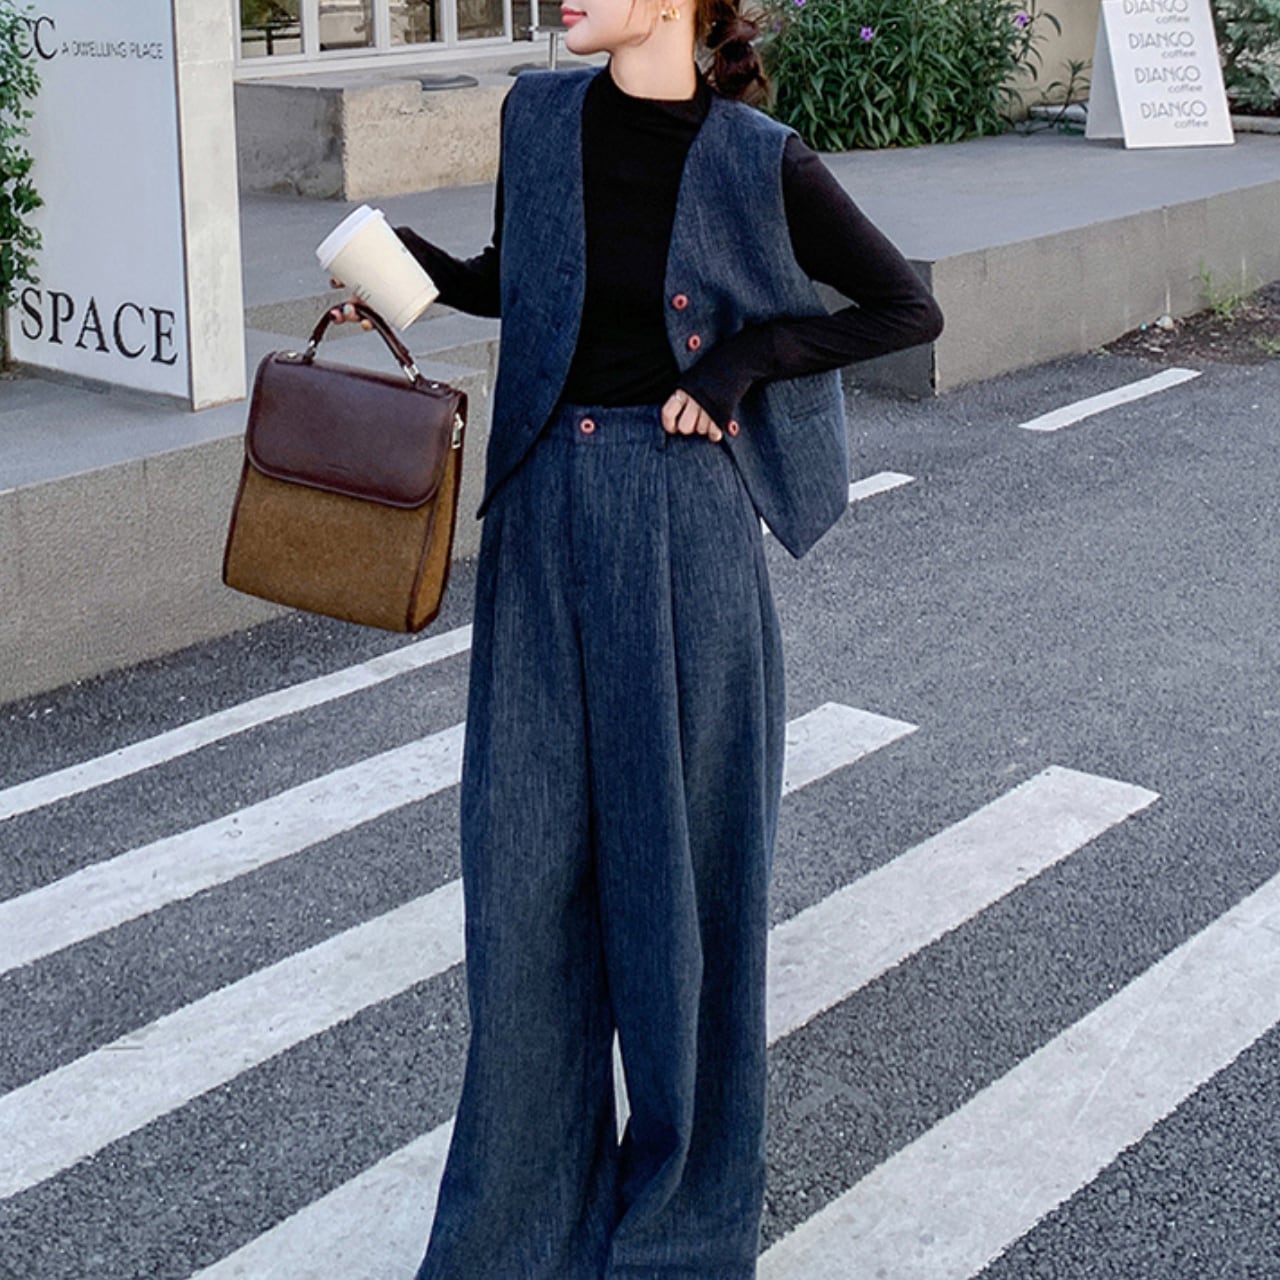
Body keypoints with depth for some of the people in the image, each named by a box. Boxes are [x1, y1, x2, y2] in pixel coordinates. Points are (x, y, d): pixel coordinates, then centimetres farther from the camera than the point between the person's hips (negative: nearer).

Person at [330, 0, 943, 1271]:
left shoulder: (758, 162, -8)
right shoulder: (540, 116, 3)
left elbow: (908, 307, 0)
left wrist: (745, 358, -10)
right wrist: (407, 263, -1)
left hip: (686, 521, -3)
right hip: (547, 513, 4)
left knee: (683, 842, 6)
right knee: (531, 845, 7)